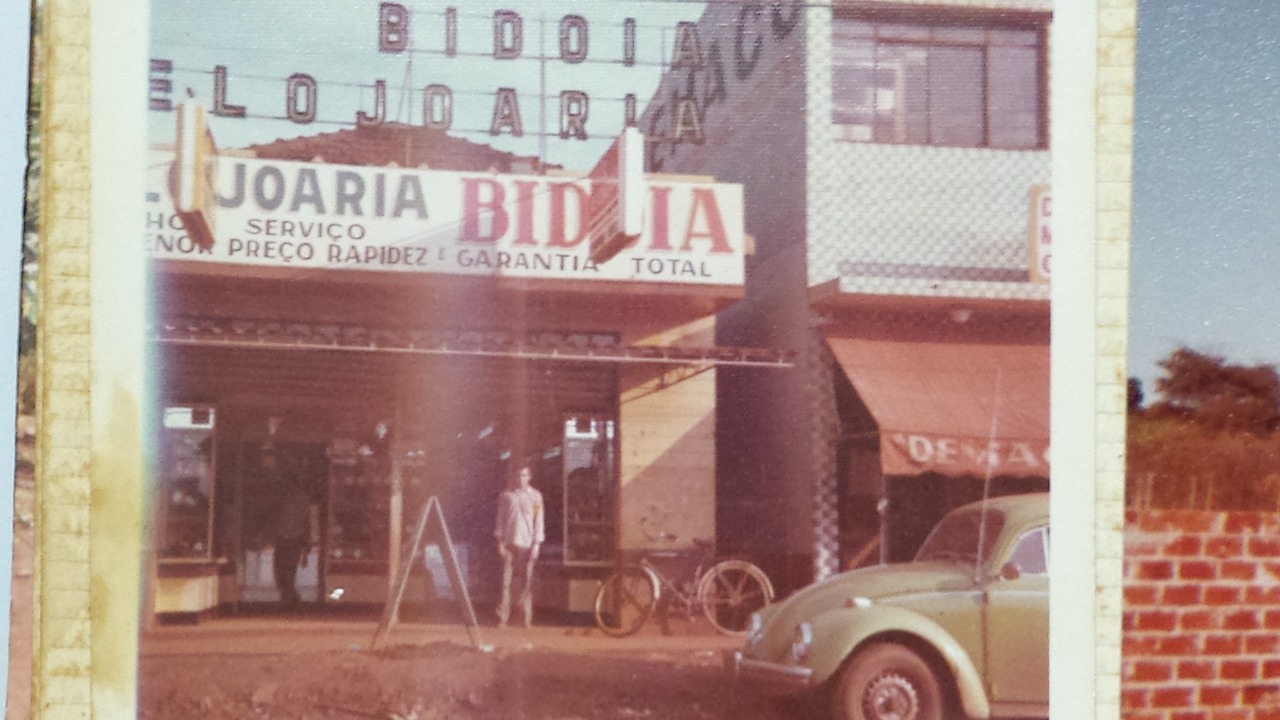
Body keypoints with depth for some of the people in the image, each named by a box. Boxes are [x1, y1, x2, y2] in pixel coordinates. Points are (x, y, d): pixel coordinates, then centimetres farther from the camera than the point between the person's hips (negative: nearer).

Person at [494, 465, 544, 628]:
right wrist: (500, 541, 3)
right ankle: (503, 618, -1)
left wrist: (536, 544, -2)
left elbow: (539, 521, 4)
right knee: (506, 581, -3)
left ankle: (527, 619, 2)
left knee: (527, 582, -2)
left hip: (526, 543, -1)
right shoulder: (506, 495, 8)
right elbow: (500, 518, 10)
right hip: (509, 541, 1)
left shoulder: (535, 496, 4)